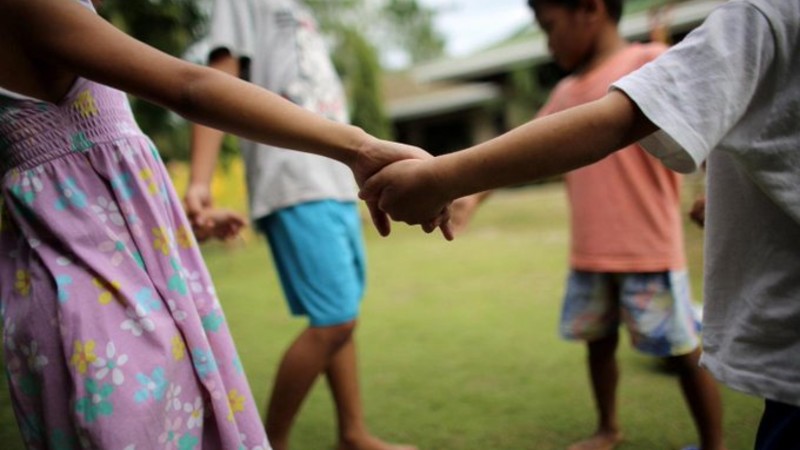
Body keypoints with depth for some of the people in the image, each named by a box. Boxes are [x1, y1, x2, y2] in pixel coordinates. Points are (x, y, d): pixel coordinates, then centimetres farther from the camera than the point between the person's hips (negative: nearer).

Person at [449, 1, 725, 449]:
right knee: (599, 340, 17)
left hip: (649, 249, -7)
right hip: (588, 254, 7)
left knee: (683, 348, 4)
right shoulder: (566, 93, 12)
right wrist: (475, 196, 6)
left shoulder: (650, 62, -8)